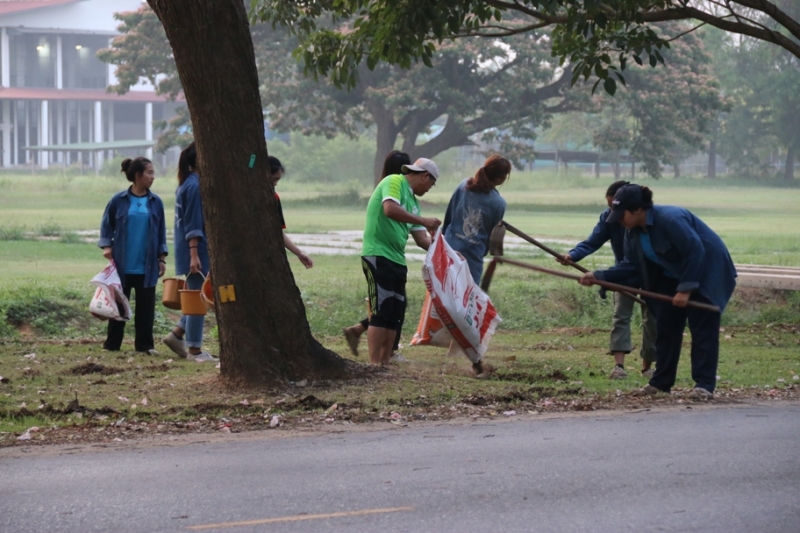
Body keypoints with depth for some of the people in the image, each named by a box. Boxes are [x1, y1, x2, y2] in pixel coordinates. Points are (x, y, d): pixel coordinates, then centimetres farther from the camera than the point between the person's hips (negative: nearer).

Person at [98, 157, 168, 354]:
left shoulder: (155, 202, 4)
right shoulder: (119, 201, -2)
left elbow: (161, 232, 8)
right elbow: (107, 225, 5)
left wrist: (162, 258, 5)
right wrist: (107, 246, -8)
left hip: (147, 266, 2)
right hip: (122, 265, -2)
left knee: (145, 306, 4)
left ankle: (144, 345, 11)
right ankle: (112, 344, 13)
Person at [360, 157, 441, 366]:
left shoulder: (412, 200, 20)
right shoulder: (394, 182, -5)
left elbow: (421, 238, 18)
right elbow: (390, 209, -24)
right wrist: (423, 221, -19)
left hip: (397, 259, 9)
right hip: (378, 255, -9)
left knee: (395, 313, 9)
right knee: (382, 311, -11)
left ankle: (385, 363, 13)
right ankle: (374, 364, -11)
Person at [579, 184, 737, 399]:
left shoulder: (670, 219, -30)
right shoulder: (633, 232, -3)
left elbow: (695, 252, -30)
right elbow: (631, 266, -2)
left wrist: (685, 289, -29)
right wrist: (599, 276, -12)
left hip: (708, 270, -9)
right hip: (674, 276, 9)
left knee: (702, 329, -10)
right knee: (665, 326, 5)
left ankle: (704, 385, -9)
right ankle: (661, 382, 11)